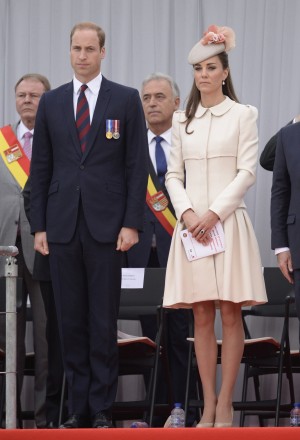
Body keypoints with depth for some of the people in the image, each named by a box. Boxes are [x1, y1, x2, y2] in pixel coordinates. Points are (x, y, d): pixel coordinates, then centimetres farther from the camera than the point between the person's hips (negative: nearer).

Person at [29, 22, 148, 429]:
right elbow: (40, 169, 11)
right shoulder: (51, 103, 10)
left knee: (104, 320, -1)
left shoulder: (126, 100, 3)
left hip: (106, 226, -2)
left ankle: (102, 409, 5)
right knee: (71, 319, 4)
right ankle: (78, 406, 10)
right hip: (63, 226, 2)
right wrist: (39, 225, 4)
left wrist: (132, 224, -7)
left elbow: (137, 166, 1)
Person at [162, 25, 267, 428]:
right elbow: (173, 175, 10)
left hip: (228, 221, -3)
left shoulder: (243, 115, 3)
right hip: (192, 223, 3)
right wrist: (187, 213, -8)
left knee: (230, 314, -4)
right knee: (202, 317, 2)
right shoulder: (182, 120, 13)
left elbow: (247, 172, -4)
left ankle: (225, 404, -1)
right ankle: (208, 406, 3)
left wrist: (214, 213, -13)